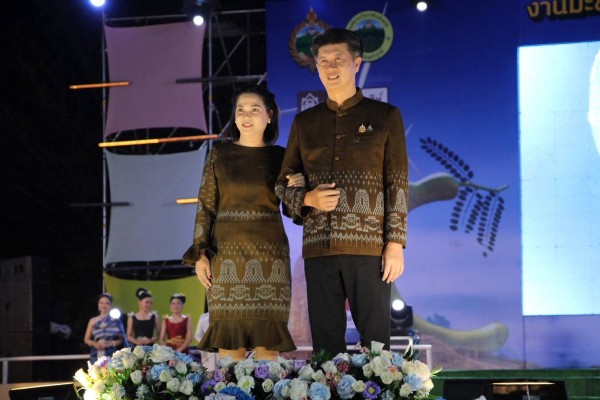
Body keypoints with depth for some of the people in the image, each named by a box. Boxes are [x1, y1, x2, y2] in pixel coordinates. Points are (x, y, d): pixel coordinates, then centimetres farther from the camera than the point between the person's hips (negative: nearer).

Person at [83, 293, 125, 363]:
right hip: (96, 355, 2)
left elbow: (121, 340, 6)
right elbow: (86, 339, 15)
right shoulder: (93, 321, 11)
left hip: (111, 356, -1)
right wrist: (94, 343, -4)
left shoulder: (116, 321, 6)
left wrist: (111, 343, -10)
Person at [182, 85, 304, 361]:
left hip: (269, 254, 0)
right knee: (229, 339, -3)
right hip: (227, 252, 0)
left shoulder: (280, 157, 8)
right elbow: (205, 206, 5)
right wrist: (200, 254, -4)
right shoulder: (219, 154, 7)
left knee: (267, 341, -2)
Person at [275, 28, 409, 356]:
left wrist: (396, 244, -6)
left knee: (375, 340, -4)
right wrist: (307, 199, -4)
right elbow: (283, 184, 18)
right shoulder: (304, 122, 16)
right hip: (319, 246, 3)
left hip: (369, 246, -3)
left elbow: (398, 185, 2)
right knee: (325, 341, 3)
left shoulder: (385, 117, 7)